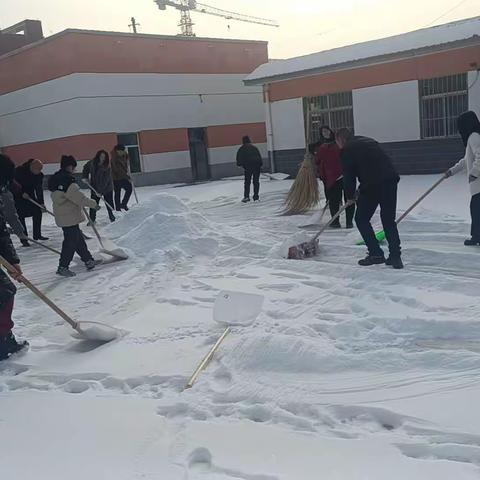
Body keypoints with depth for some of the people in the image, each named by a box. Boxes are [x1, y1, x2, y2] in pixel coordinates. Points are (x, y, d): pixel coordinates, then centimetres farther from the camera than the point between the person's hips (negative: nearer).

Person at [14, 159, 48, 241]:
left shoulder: (39, 175, -11)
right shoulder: (19, 170, -24)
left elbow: (39, 189, -10)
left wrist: (41, 203, -17)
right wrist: (22, 193, -26)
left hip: (30, 195, 5)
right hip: (18, 196, -5)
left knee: (38, 211, 0)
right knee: (20, 216, -7)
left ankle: (37, 235, 10)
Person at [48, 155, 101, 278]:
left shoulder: (56, 178, 11)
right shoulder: (67, 180, -20)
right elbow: (77, 196, -21)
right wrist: (93, 204, -11)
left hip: (63, 216, 10)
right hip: (69, 217, -10)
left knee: (78, 239, 17)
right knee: (71, 241, -2)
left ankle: (88, 260, 26)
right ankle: (63, 267, 5)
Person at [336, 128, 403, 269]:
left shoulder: (347, 150, 5)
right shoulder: (369, 141, 26)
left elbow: (348, 175, 2)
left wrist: (350, 196, 17)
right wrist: (360, 191, 26)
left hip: (372, 185, -7)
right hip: (391, 180, 7)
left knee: (361, 219, 10)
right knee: (389, 220, 13)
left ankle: (376, 253, 6)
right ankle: (395, 257, 8)